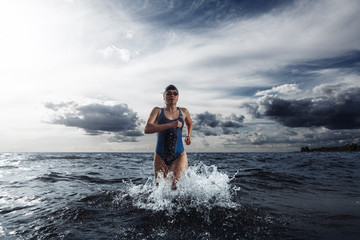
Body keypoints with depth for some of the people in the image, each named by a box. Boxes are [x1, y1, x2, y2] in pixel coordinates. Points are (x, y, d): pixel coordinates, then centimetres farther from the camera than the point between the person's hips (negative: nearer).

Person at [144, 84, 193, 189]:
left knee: (178, 185, -15)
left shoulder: (183, 112, 9)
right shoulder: (157, 111, 1)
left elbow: (189, 123, 31)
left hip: (179, 155, 1)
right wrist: (170, 125, -23)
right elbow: (147, 129, -15)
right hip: (160, 156, 0)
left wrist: (188, 136, 12)